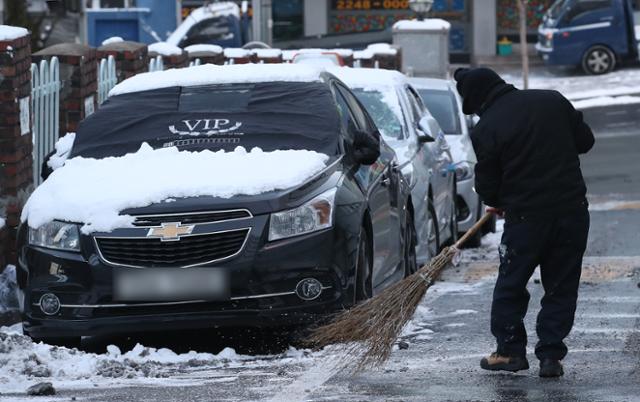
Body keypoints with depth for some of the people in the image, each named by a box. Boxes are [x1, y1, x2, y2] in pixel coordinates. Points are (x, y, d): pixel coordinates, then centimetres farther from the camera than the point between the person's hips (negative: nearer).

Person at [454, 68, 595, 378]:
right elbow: (585, 140, 9)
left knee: (511, 285, 14)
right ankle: (551, 355, 8)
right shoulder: (553, 100, 1)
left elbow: (487, 186, -2)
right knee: (562, 285, 10)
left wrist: (496, 201, 19)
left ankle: (510, 350, 17)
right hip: (573, 210, 3)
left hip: (526, 216, -3)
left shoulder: (486, 130, -10)